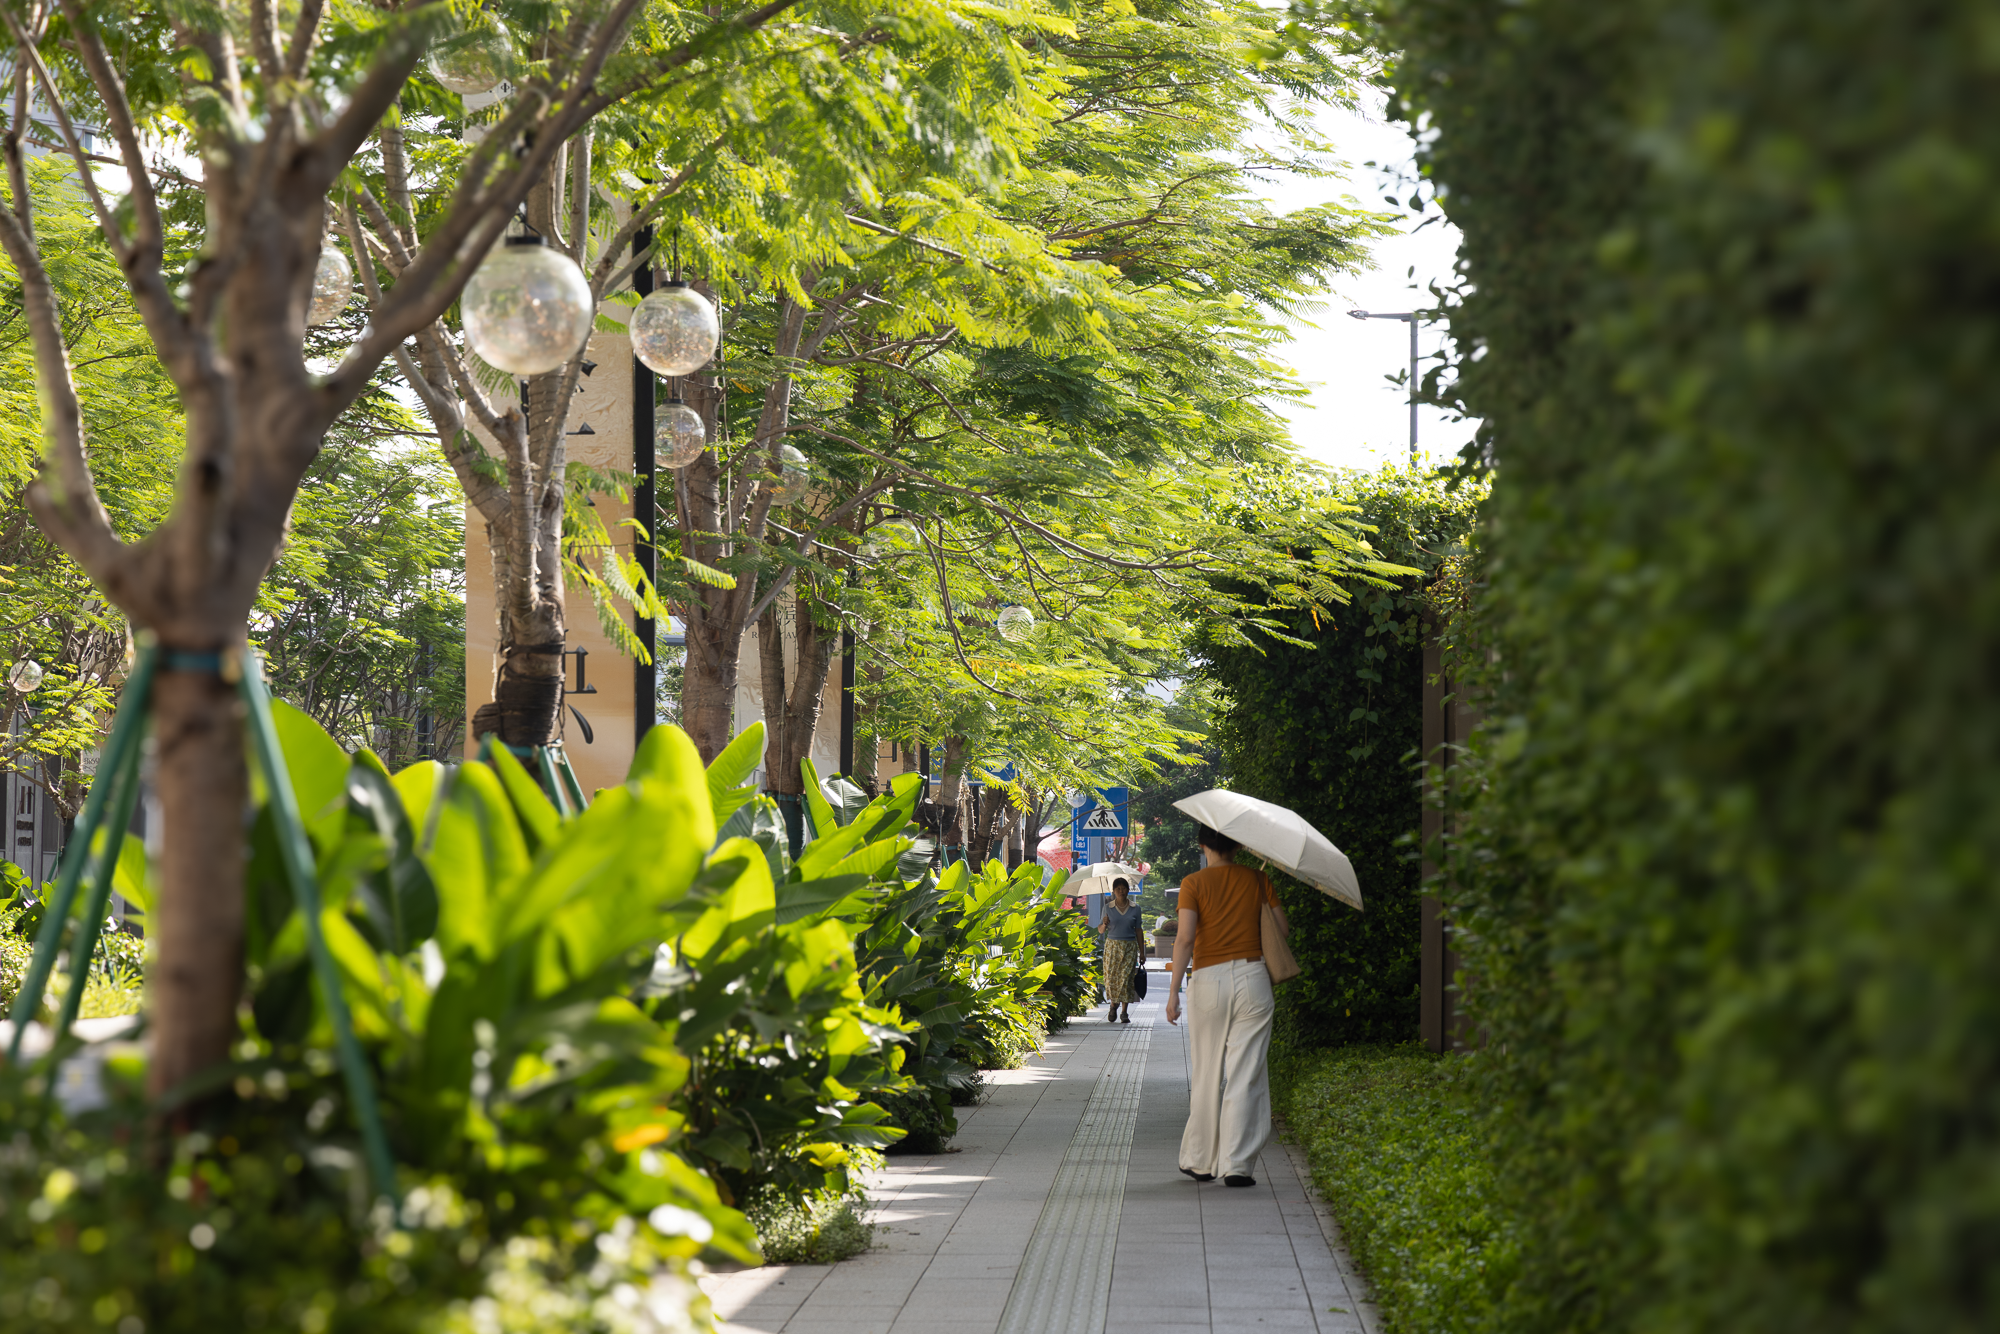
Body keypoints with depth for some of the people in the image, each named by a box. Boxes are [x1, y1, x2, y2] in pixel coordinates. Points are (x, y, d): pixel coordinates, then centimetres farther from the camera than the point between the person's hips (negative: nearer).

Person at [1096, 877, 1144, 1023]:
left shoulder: (1135, 908, 5)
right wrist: (1104, 924, -18)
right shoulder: (1107, 908, 4)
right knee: (1111, 977, -3)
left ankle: (1125, 1012, -3)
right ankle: (1113, 1006, 22)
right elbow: (1100, 931, 6)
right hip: (1112, 946, 0)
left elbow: (1138, 931, 9)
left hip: (1129, 947, 0)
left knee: (1126, 978, -7)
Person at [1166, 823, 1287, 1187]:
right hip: (1252, 978, 1)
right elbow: (1282, 928, 6)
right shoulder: (1258, 881, 6)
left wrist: (1173, 990, -10)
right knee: (1245, 1075, 1)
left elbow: (1185, 938, -11)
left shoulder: (1194, 884, -2)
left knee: (1206, 1075, 9)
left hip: (1208, 982, -1)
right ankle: (1238, 1164, -3)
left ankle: (1200, 1160, 17)